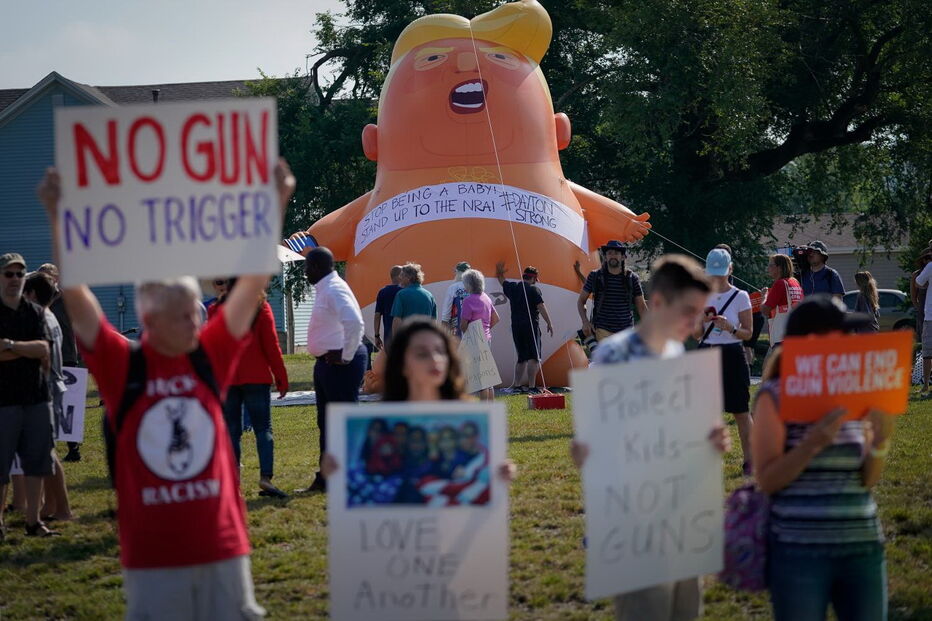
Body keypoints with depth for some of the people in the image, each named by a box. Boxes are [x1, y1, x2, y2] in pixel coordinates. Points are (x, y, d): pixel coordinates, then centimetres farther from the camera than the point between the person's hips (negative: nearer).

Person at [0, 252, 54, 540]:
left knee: (36, 462, 6)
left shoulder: (36, 313, 12)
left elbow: (44, 350, -3)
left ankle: (33, 521, 13)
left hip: (37, 397, 5)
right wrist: (29, 349, -11)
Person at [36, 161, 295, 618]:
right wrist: (58, 218, -17)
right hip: (151, 557, -2)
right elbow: (76, 297, -10)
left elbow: (252, 285, 1)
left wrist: (275, 207, -4)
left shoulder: (210, 356, 3)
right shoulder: (121, 366, -3)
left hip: (222, 544, 2)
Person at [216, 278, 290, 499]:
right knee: (263, 429, -1)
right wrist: (281, 379, 3)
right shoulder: (260, 308, -1)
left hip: (225, 380, 2)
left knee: (231, 431, 6)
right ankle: (266, 477, -16)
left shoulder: (217, 310, 5)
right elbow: (272, 345, -2)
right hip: (256, 378, -2)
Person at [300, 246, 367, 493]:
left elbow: (354, 322, -30)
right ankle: (325, 480, 24)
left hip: (341, 364, -11)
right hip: (327, 362, 11)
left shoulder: (334, 290, -17)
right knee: (326, 423, 16)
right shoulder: (324, 289, 15)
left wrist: (346, 356, -23)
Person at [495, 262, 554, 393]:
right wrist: (549, 323, -11)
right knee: (534, 357, -8)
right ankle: (531, 386, -16)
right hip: (531, 326, -7)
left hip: (516, 327, 7)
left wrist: (500, 273, 53)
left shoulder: (512, 287, 11)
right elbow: (541, 306, -14)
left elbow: (502, 282, 32)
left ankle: (518, 385, 14)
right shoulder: (534, 289, -8)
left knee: (521, 358, 16)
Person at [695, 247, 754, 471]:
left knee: (740, 411, 0)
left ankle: (749, 459, 6)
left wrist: (730, 328, -21)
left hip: (732, 355, -3)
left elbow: (748, 333, -2)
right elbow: (696, 335, 8)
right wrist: (702, 321, -13)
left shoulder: (740, 297, -3)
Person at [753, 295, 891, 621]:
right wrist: (814, 443, -21)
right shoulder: (776, 396, -6)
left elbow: (868, 479, 7)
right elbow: (767, 481, -10)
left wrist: (880, 441, -10)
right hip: (800, 551, -5)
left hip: (863, 546, 5)